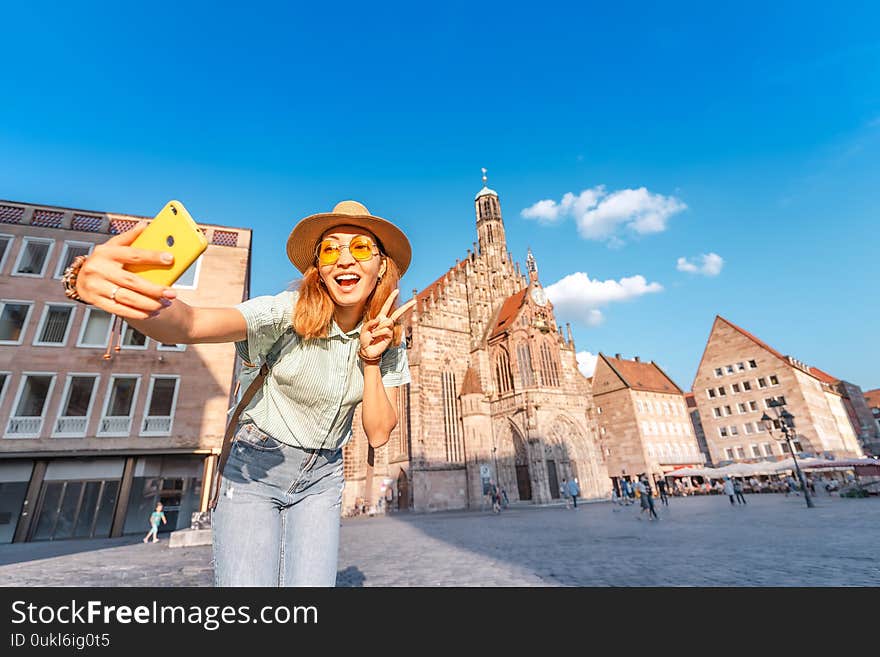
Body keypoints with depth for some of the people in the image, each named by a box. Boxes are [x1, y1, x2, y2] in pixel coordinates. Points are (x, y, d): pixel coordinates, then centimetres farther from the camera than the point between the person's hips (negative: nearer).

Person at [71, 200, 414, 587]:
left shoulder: (388, 340, -7)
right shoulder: (289, 312, -19)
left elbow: (378, 434, -10)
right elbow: (190, 325, -36)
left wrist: (371, 360, -22)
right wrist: (92, 282, -55)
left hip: (320, 480, 3)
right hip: (255, 468, -3)